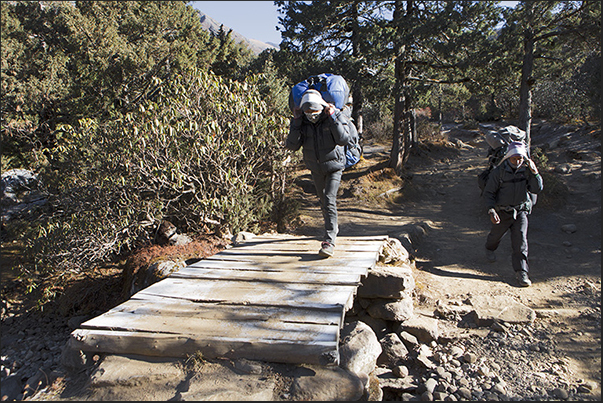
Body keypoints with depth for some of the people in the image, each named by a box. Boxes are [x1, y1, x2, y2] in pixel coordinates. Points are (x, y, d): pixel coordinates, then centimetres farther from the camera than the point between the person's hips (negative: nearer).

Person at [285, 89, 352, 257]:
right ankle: (333, 228, 42)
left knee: (330, 200, -17)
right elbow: (292, 146, -18)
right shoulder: (301, 121, -10)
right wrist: (296, 123, -25)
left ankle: (329, 241, -15)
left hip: (333, 166, -4)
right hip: (315, 168, 4)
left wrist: (332, 117, -32)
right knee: (322, 200, 17)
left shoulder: (336, 115, -17)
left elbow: (343, 139, -28)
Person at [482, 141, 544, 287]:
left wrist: (534, 172, -23)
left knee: (520, 240, -10)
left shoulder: (526, 171, -6)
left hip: (520, 211, 1)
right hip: (502, 212, -1)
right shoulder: (498, 172, -15)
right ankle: (489, 249, 54)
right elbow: (488, 193, -13)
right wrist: (491, 211, -25)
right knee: (496, 235, 19)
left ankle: (521, 272, -4)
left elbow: (537, 189, -10)